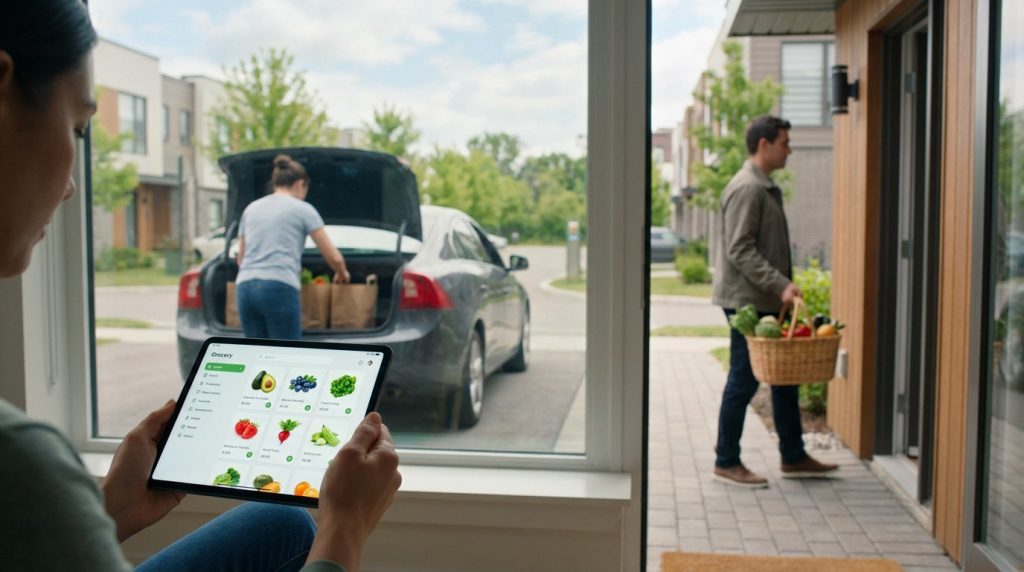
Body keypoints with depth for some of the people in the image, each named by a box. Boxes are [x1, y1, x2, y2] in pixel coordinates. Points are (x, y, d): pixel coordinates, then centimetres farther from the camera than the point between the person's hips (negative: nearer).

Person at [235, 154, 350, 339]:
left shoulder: (251, 208, 21)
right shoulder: (302, 209, 7)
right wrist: (342, 273, 28)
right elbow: (333, 257, 7)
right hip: (279, 289, -5)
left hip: (245, 288, 6)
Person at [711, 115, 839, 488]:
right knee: (744, 381, -2)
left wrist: (783, 286, 17)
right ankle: (726, 462, 10)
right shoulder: (746, 188, -14)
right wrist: (781, 285, -25)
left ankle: (793, 457, 24)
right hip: (746, 300, -10)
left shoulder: (765, 188, 18)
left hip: (766, 302, 10)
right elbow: (740, 250, -22)